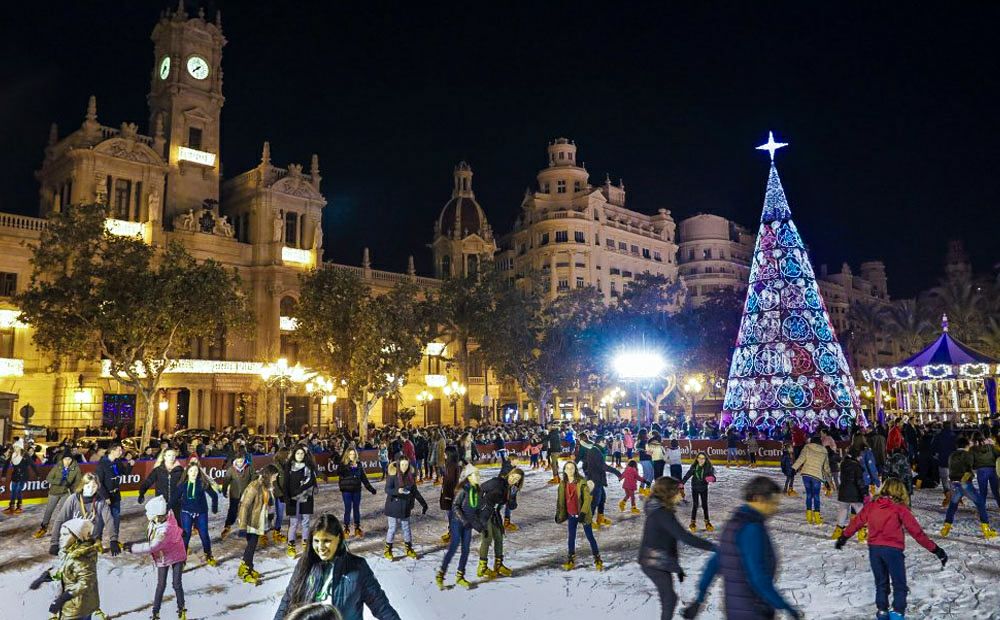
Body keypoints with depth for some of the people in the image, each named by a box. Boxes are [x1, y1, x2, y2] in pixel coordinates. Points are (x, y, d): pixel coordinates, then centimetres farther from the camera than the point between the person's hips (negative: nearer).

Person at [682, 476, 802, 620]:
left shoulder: (735, 523, 9)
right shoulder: (751, 528, -20)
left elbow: (714, 563, 15)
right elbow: (757, 576, -25)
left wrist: (699, 599, 20)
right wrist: (785, 607, -17)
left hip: (736, 608, 9)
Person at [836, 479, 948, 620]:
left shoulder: (871, 506, 6)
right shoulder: (900, 509, -6)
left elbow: (856, 522, 16)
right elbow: (916, 531, -5)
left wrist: (844, 537, 30)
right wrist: (935, 549, 2)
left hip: (874, 549, 4)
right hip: (892, 550, -4)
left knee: (881, 583, 20)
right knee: (899, 586, 9)